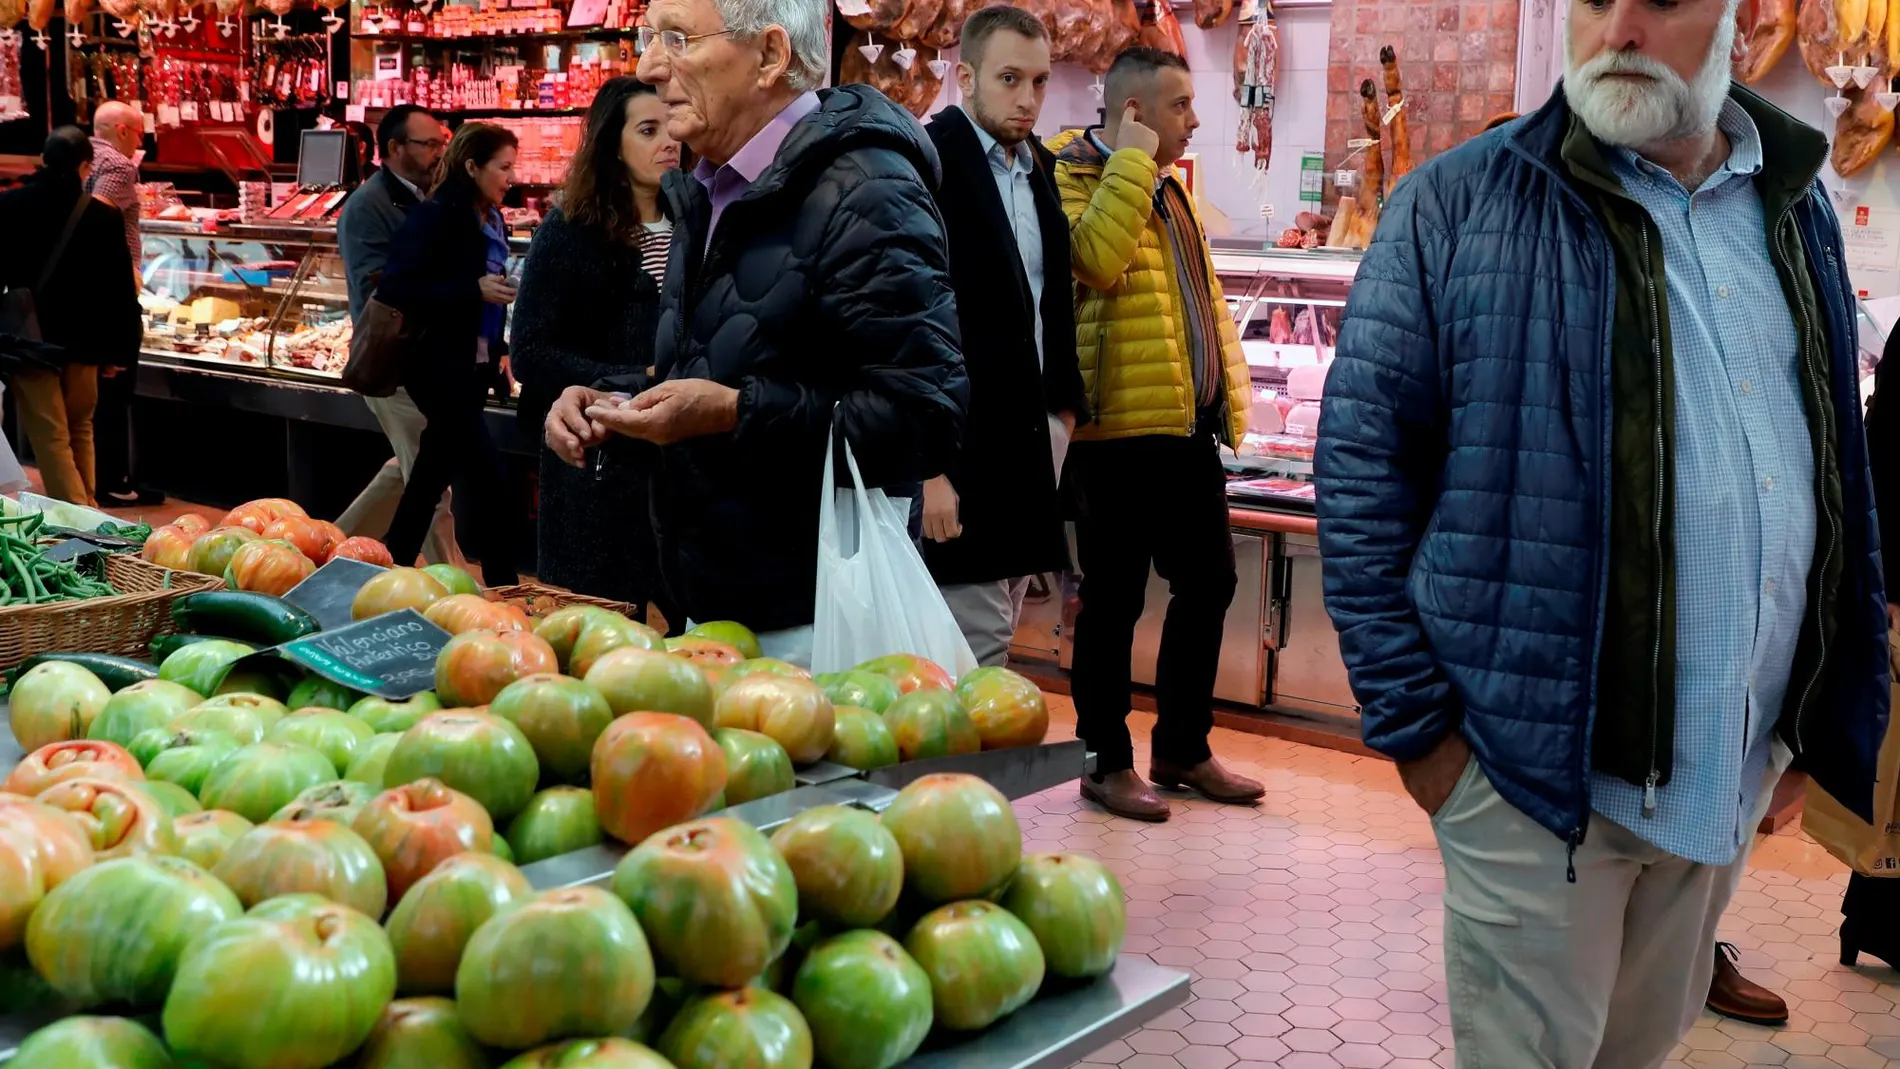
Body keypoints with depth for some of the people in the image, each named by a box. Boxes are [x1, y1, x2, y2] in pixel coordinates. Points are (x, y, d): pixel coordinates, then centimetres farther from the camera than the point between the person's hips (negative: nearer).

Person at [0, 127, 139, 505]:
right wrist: (120, 348, 5)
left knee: (50, 438, 1)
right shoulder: (104, 216, -8)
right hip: (81, 342, 1)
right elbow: (120, 291, -4)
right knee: (80, 431, 19)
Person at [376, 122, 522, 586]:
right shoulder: (435, 216, -14)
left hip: (473, 368, 8)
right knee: (488, 480, -9)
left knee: (430, 477, 15)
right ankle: (502, 587, -2)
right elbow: (397, 289, -21)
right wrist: (475, 289, -24)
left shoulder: (492, 218, 10)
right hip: (439, 367, -8)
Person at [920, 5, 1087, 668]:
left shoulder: (1038, 165, 13)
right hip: (961, 442, -8)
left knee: (995, 635, 14)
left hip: (1035, 433, 8)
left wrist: (1065, 403, 12)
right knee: (975, 652, -5)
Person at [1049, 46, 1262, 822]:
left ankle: (1182, 748, 26)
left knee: (1208, 583, 13)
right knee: (1115, 599, 0)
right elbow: (1096, 258, -27)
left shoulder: (1164, 187, 20)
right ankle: (1108, 763, 12)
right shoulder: (1072, 176, -7)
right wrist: (1132, 163, -17)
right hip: (1120, 429, -9)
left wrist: (1230, 393, 17)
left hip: (1188, 427, 9)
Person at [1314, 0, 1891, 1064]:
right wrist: (1414, 722, -12)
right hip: (1535, 750, -5)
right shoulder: (1459, 207, -9)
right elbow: (1361, 465, -9)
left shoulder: (1795, 208, 8)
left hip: (1737, 764, 6)